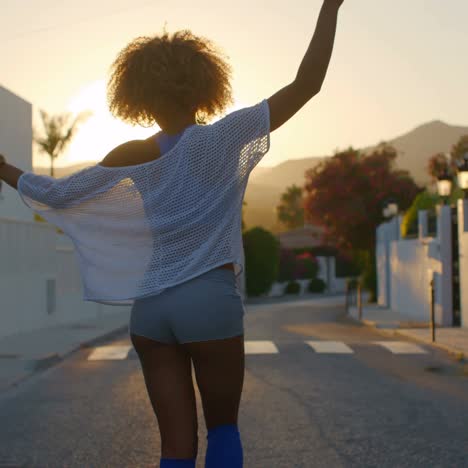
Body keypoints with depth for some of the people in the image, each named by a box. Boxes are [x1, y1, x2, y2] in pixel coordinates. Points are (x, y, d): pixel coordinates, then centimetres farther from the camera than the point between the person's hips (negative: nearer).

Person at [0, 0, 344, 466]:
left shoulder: (130, 158, 3)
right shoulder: (222, 139, -8)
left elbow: (55, 195, 9)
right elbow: (306, 85, -11)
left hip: (150, 308, 4)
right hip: (210, 300, -3)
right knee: (223, 427, 16)